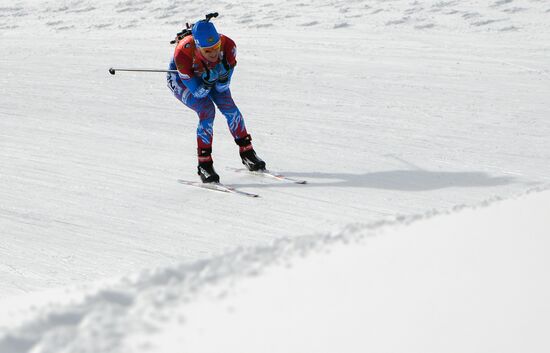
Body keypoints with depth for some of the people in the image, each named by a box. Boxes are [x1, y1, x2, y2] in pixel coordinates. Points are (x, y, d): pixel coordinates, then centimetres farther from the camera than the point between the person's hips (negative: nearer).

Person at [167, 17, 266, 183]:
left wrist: (223, 77, -42)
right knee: (207, 110, -23)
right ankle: (204, 165, -13)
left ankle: (247, 152, 9)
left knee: (229, 107, -12)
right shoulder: (183, 54, -42)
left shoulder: (228, 46, -34)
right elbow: (198, 92, -30)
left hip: (210, 74, 3)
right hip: (180, 79, -3)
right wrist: (208, 81, -49)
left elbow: (222, 88, -21)